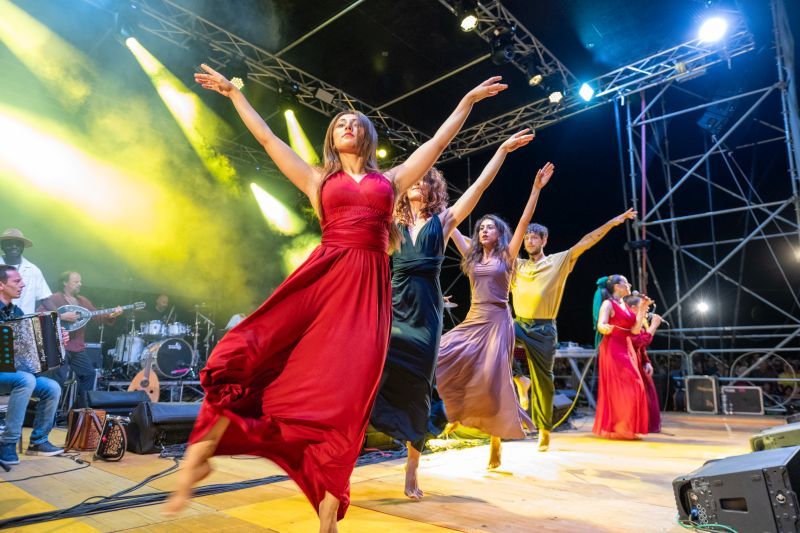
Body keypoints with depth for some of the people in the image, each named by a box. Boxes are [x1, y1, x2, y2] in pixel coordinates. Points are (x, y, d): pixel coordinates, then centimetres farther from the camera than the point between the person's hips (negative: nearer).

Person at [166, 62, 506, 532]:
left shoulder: (390, 179, 21)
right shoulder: (318, 179, 21)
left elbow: (438, 142, 23)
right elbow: (268, 139, 24)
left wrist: (468, 101, 27)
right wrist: (235, 94, 30)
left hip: (369, 287, 0)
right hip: (323, 276, 1)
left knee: (346, 395, -6)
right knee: (243, 353, -17)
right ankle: (199, 457, 1)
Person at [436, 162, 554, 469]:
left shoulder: (507, 255, 3)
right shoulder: (472, 256, 14)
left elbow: (524, 222, -6)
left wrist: (536, 188, -12)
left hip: (497, 322, -5)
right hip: (473, 320, 5)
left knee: (492, 379, -9)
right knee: (441, 358, -12)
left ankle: (496, 444, 7)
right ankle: (459, 413, 5)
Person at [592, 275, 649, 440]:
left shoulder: (625, 305, 17)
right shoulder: (608, 304, -8)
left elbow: (635, 328, 13)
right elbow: (601, 325, -20)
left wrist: (642, 308, 10)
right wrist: (605, 328, -43)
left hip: (626, 348, 9)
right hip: (613, 349, -9)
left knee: (631, 387, 7)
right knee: (619, 388, -10)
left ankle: (625, 428, 14)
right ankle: (618, 428, -3)